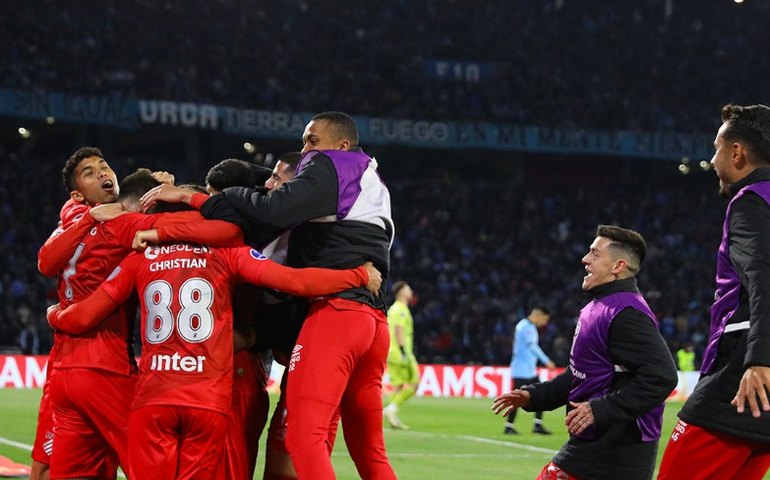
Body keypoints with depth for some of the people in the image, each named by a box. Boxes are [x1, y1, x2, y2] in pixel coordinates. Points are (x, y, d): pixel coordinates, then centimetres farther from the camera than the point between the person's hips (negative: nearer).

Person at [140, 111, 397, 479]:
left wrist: (191, 198, -9)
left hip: (335, 311, -9)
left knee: (304, 438, -17)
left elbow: (274, 211, -13)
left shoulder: (329, 168, 3)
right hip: (374, 319, 9)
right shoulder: (373, 187, 31)